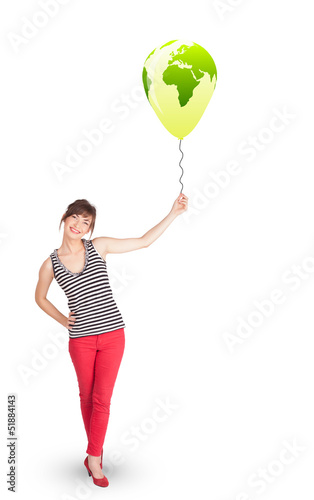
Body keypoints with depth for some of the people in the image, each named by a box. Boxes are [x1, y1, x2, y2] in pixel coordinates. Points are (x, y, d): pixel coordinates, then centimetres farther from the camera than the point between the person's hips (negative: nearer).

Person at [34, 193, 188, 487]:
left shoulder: (99, 246, -3)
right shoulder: (50, 264, -2)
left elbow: (144, 241, 0)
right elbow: (40, 298, 16)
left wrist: (173, 213, -6)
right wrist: (62, 320, 5)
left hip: (112, 334, 0)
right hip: (80, 339, 1)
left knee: (102, 399, 2)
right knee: (87, 396, 14)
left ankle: (93, 459, 16)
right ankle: (96, 449, 35)